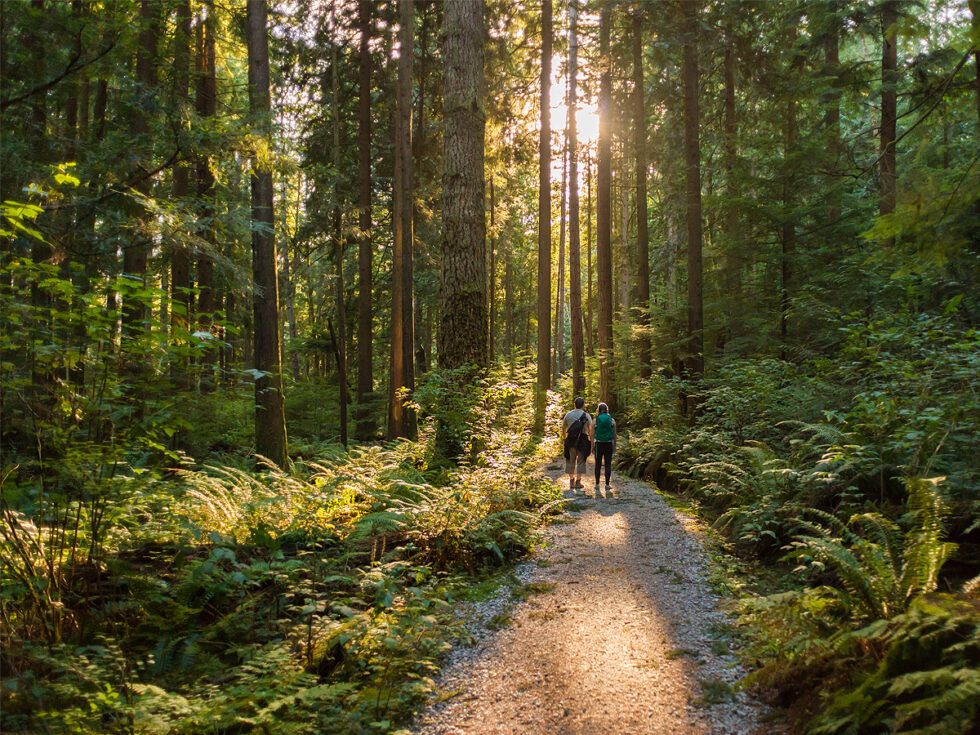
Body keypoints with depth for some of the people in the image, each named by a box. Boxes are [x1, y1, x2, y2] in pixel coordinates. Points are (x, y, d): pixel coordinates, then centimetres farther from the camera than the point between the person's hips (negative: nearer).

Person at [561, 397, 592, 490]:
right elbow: (590, 430, -9)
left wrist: (563, 439, 27)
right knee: (581, 461, 5)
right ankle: (578, 481, 3)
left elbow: (563, 428, 12)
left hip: (571, 440, 2)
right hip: (583, 440, -2)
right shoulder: (587, 416, -1)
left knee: (570, 461, 11)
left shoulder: (568, 415, 5)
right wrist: (592, 443, -4)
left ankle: (571, 481, 11)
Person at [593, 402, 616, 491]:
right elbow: (614, 434, 1)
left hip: (599, 444, 0)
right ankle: (607, 485, 2)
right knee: (608, 465, 4)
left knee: (598, 465, 9)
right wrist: (615, 446, 10)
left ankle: (597, 485, 9)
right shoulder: (612, 420, -2)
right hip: (609, 444, 0)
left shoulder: (596, 420, -4)